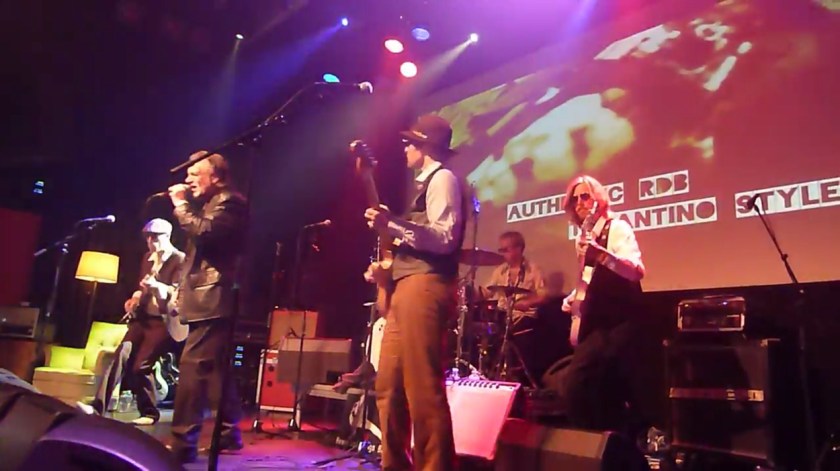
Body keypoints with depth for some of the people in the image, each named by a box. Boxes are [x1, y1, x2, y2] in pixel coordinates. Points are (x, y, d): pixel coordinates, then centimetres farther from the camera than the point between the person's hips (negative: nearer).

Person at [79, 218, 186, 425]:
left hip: (164, 320, -7)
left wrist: (157, 286, -35)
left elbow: (178, 292, -17)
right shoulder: (148, 258, 17)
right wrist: (135, 299, 8)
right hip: (144, 317, 7)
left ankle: (149, 412, 3)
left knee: (140, 365, -14)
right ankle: (98, 406, -15)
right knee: (121, 355, -13)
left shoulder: (180, 260, -6)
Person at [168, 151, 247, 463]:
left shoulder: (229, 203, -6)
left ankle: (182, 442, -11)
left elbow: (204, 234, -21)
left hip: (212, 300, -11)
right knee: (214, 369, 15)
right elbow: (198, 240, 22)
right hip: (208, 299, 11)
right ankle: (229, 432, 24)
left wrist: (180, 206, -11)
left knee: (192, 367, -14)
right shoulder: (211, 204, 24)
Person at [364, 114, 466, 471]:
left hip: (424, 288, -10)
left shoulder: (442, 178, -2)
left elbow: (444, 239, -16)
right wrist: (387, 268, 15)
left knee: (422, 388, -11)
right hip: (406, 288, 10)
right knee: (389, 386, 11)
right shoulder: (426, 183, 27)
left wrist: (392, 225, -22)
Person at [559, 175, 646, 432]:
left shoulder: (617, 227, -10)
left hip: (617, 319, -9)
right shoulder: (584, 237, 15)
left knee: (574, 382, -15)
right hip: (597, 321, 9)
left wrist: (601, 254, -41)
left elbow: (637, 271, -26)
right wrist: (574, 297, 11)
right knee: (608, 388, 16)